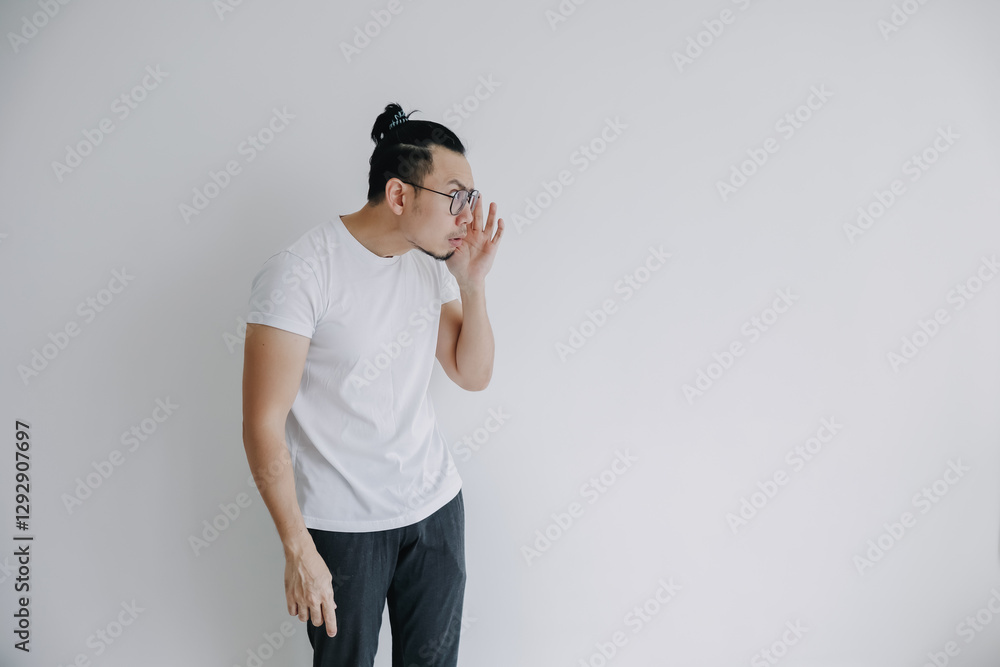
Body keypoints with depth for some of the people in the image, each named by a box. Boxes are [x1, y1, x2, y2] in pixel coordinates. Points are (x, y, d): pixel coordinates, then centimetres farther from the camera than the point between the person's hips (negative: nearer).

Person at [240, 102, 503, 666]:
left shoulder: (430, 263, 2)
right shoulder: (301, 271, -19)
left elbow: (473, 376, 6)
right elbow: (263, 423, -17)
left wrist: (472, 283, -7)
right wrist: (298, 549, -16)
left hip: (435, 504, 6)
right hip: (342, 524, -5)